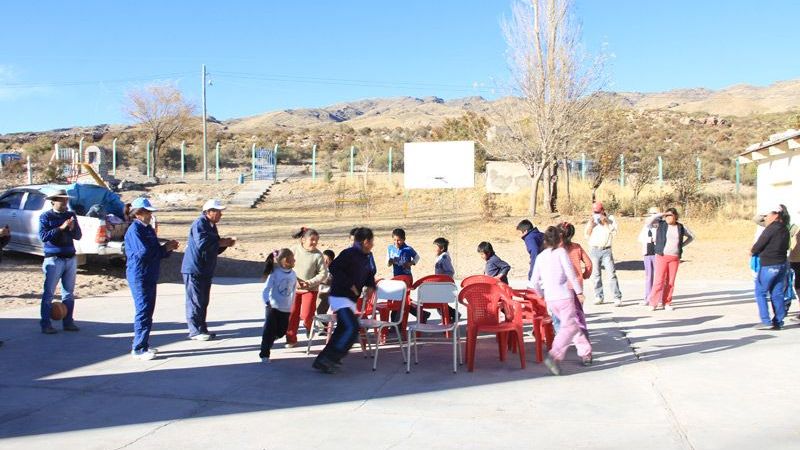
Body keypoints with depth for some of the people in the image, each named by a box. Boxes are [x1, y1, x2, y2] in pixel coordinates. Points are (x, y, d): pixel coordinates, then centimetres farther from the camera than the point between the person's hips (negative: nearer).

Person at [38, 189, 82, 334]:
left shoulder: (71, 215, 11)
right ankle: (46, 324, 2)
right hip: (54, 259, -5)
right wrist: (61, 228, -21)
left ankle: (68, 322, 17)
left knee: (69, 293, 9)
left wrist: (73, 228, -13)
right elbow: (43, 236, -13)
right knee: (48, 292, -3)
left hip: (70, 258, 5)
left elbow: (78, 236, 8)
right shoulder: (46, 216, -1)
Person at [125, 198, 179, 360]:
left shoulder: (148, 229, 15)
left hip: (150, 276, 9)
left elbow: (156, 252, 19)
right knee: (143, 311, -8)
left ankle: (143, 345, 23)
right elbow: (144, 252, -23)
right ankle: (138, 349, -3)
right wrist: (165, 249, -12)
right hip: (139, 277, -9)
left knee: (148, 311, 14)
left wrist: (167, 248, -1)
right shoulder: (134, 230, -13)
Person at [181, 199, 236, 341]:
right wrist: (220, 242, -17)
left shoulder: (212, 226, 16)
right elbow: (202, 244, -26)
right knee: (195, 301, -5)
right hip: (194, 269, -9)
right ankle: (195, 331, 0)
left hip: (206, 270, 9)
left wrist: (225, 244, 2)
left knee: (204, 301, 13)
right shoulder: (199, 223, -14)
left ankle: (202, 328, 20)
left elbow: (215, 248, 20)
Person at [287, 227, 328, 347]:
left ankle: (309, 326, 25)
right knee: (292, 315, 5)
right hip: (294, 288, 2)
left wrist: (310, 282, -17)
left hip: (310, 289, -2)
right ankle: (291, 339, 21)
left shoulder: (318, 255, -11)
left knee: (306, 315, -10)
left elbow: (323, 273, -8)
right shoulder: (294, 250, -7)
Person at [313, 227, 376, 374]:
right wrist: (350, 285, -23)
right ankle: (328, 360, -15)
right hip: (340, 297, -10)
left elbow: (370, 274, 27)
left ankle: (323, 360, 20)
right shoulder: (348, 253, -15)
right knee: (352, 328, -20)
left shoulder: (365, 258, 13)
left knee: (342, 330, 11)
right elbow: (333, 267, -25)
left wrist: (370, 286, 5)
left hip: (351, 299, 10)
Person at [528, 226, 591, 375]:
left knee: (573, 324, 19)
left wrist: (542, 294, 27)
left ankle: (585, 353, 24)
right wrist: (579, 291, -5)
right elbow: (570, 273, -10)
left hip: (550, 299, 6)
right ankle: (554, 356, -25)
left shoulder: (540, 256, 10)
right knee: (569, 327, -7)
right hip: (564, 296, -6)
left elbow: (534, 282, 11)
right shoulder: (561, 252, -3)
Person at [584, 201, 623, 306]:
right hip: (594, 250, 3)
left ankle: (617, 298, -8)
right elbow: (586, 235, 4)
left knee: (612, 273, -9)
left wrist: (605, 222, -12)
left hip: (606, 250, -3)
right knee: (596, 275, 5)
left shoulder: (610, 218, 5)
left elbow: (614, 232, -6)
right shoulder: (591, 221, 11)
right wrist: (591, 224, -7)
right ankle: (599, 297, 14)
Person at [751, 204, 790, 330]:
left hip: (768, 266, -8)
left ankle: (766, 321, -2)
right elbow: (786, 247, 17)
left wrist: (752, 251, 9)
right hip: (782, 264, 8)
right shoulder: (785, 229, 11)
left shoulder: (771, 229, -15)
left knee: (760, 293, 1)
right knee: (777, 294, 12)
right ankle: (778, 322, 14)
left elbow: (758, 246, -14)